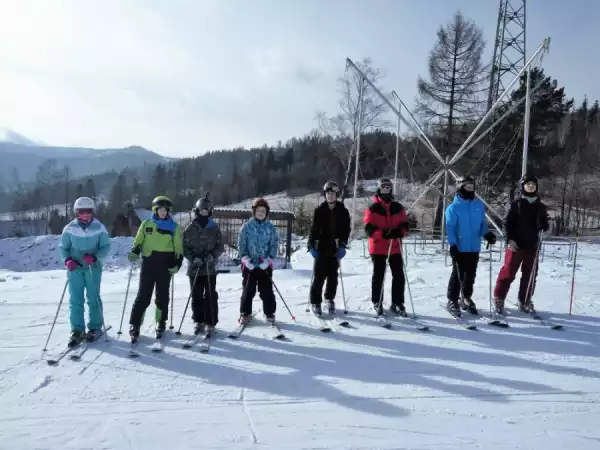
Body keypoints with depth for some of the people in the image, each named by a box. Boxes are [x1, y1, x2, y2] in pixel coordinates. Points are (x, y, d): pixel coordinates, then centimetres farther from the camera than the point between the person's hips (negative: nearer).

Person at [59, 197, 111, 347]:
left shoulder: (99, 227, -5)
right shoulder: (70, 228, -1)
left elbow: (106, 247, -3)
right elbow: (63, 247, 5)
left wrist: (94, 257, -20)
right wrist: (67, 260, -13)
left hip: (93, 267, -1)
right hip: (75, 268, 1)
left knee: (93, 299, 5)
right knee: (75, 300, 2)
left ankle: (95, 327, 19)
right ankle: (77, 330, 10)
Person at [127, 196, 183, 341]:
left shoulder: (174, 227, 5)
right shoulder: (146, 224, 6)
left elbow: (179, 248, 5)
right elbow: (138, 242, 11)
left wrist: (177, 264, -6)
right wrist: (134, 252, -8)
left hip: (165, 266, 0)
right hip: (148, 264, 0)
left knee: (162, 296, 9)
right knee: (143, 296, -2)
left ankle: (161, 324, 23)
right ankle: (134, 325, 4)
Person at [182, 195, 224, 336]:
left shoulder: (214, 228, 4)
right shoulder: (190, 228, 2)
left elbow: (220, 246, 5)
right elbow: (185, 247, 3)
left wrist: (213, 255, -13)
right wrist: (193, 258, -13)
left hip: (210, 268, 0)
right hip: (194, 268, 1)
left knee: (211, 296, 0)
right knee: (196, 296, 8)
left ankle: (210, 323, 8)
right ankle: (198, 321, 21)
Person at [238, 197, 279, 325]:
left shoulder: (270, 227, 0)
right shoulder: (247, 226, -2)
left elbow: (274, 244, 0)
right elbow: (241, 244, -1)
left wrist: (269, 259, -11)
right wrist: (245, 258, -12)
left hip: (265, 265, 0)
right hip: (249, 264, 0)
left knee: (267, 290, 6)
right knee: (248, 290, 9)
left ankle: (269, 313, 21)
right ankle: (245, 313, 24)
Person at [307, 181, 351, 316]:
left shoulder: (343, 211, 2)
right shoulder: (319, 210, 0)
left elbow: (346, 229, 2)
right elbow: (314, 228, 0)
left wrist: (342, 244, -8)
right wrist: (311, 244, -7)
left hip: (335, 249, 1)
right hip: (321, 248, -1)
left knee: (333, 276, 9)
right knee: (319, 277, 0)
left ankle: (330, 299, 27)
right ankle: (315, 302, 10)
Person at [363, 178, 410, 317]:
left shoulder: (398, 207, 8)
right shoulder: (372, 208, -5)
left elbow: (405, 224, 7)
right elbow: (369, 228, -13)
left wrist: (400, 231, -15)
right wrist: (383, 234, -27)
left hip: (395, 248, 4)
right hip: (378, 248, -3)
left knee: (399, 276, 5)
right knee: (378, 276, 6)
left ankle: (397, 303, 16)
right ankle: (377, 303, 19)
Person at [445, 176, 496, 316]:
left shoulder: (479, 205, 8)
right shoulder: (453, 207, -8)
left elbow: (482, 223, 12)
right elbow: (450, 227, -11)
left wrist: (487, 234, -6)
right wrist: (452, 244, -19)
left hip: (474, 247, 5)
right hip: (459, 248, -5)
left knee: (470, 275, 14)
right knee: (457, 275, -1)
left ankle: (466, 298, 30)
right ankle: (452, 301, 10)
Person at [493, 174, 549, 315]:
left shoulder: (540, 206, 10)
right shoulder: (516, 203, -2)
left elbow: (544, 226, 15)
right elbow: (507, 222, -5)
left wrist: (546, 224, -9)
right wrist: (509, 239, -15)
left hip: (532, 246, 4)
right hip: (516, 244, -4)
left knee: (530, 275, 9)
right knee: (508, 272, -2)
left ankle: (525, 302, 22)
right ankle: (499, 299, 9)